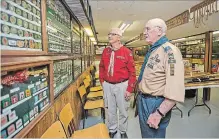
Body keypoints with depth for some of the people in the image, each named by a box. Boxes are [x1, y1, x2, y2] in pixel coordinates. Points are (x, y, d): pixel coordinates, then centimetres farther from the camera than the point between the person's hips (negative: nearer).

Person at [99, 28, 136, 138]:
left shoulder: (126, 52, -10)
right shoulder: (105, 51, 3)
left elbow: (132, 72, -10)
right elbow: (101, 67, 13)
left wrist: (129, 89, -11)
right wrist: (102, 81, 7)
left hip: (121, 85, -3)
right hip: (108, 85, 4)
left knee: (123, 111, 12)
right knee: (110, 110, 18)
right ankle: (112, 130, 39)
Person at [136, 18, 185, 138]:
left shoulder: (169, 51, -21)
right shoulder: (151, 51, 9)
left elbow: (176, 90, -28)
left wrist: (159, 113, -27)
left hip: (155, 104, -9)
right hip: (143, 100, 9)